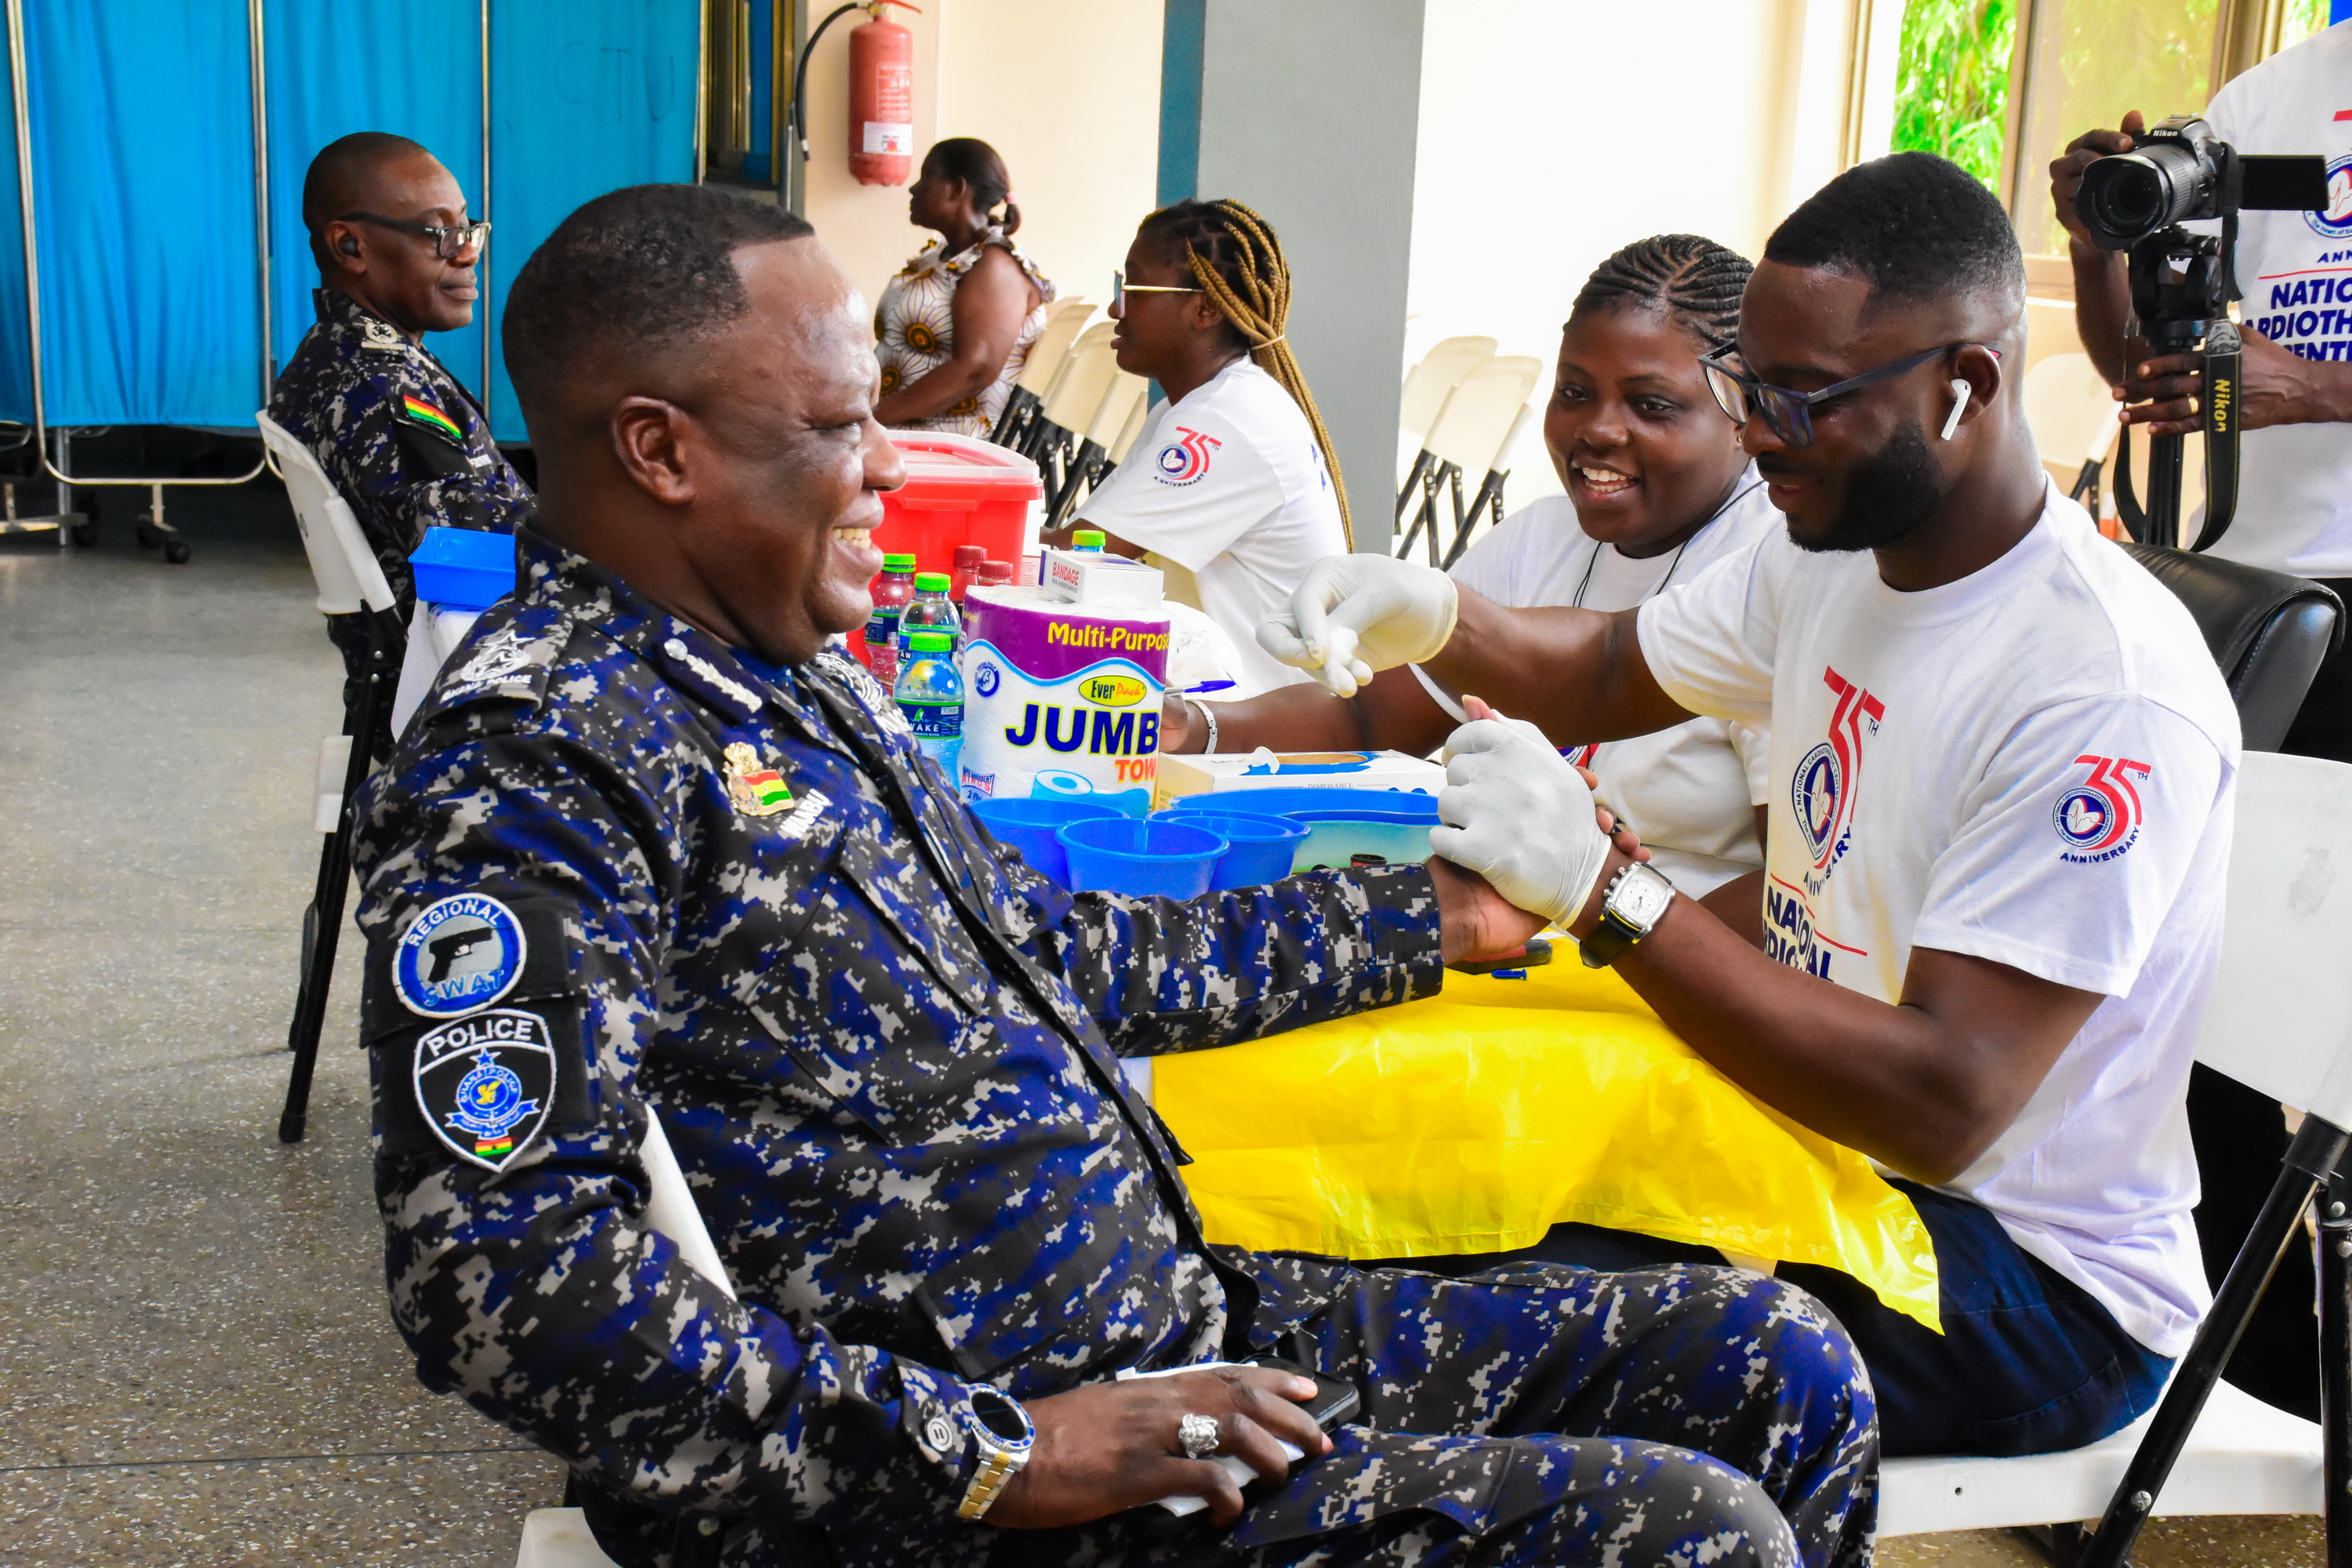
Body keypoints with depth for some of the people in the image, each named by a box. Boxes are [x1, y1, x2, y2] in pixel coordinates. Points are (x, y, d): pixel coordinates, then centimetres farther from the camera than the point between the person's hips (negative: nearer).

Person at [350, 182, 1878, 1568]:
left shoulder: (804, 674, 14)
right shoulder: (532, 770, -16)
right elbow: (511, 1280, -25)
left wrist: (1420, 920, 24)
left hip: (1182, 1314, 9)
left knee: (1782, 1366, 7)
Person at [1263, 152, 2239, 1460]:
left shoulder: (2111, 691, -25)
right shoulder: (1833, 555, 2)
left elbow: (1940, 1102, -30)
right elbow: (1607, 672, 18)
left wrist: (1605, 888, -34)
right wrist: (1434, 616, -4)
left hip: (2031, 1276, -8)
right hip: (1826, 1136, 8)